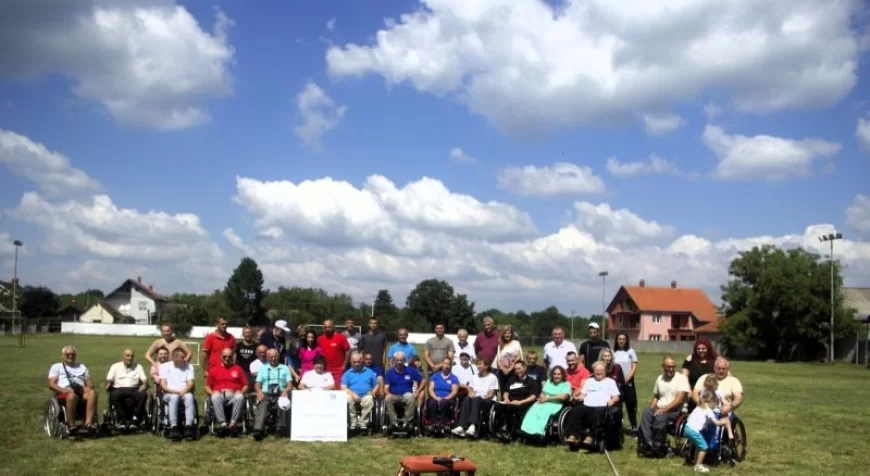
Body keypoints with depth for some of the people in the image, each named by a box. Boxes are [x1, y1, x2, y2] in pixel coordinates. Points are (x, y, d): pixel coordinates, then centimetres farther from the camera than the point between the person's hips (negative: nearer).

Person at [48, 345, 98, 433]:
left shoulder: (82, 366, 32)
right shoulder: (56, 366, 22)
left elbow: (90, 383, 23)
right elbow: (51, 384, 7)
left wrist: (88, 387, -4)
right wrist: (63, 390, -13)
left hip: (81, 392, 3)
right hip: (64, 393, -3)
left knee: (92, 393, -34)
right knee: (72, 395, -41)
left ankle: (88, 422, -44)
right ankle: (71, 424, -35)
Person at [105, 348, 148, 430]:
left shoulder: (138, 367, 21)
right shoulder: (115, 366, 18)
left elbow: (145, 380, 12)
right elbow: (109, 380, 9)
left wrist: (143, 385, -11)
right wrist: (108, 385, -14)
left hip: (134, 390, 1)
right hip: (119, 389, -1)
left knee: (143, 394, -33)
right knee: (114, 395, -37)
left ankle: (135, 420, -30)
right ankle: (122, 420, -31)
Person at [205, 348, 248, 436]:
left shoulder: (238, 369, 18)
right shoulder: (214, 369, 18)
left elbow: (245, 385, 15)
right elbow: (207, 387, 16)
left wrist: (241, 392, -5)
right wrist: (212, 393, -5)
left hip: (234, 395, 0)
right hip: (219, 394, 0)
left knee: (240, 397, -36)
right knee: (215, 397, -36)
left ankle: (233, 424, -34)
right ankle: (222, 424, -38)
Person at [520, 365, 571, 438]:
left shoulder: (566, 384, 6)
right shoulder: (549, 381, 24)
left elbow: (563, 397, -10)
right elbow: (542, 393, 17)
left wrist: (548, 398, -9)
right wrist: (542, 398, -9)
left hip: (555, 405, -4)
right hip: (544, 402, 4)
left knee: (545, 411, -36)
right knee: (534, 410, -28)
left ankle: (538, 432, -47)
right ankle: (529, 431, -42)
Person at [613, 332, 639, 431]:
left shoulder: (631, 351, 1)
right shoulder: (613, 352, 4)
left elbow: (634, 367, -2)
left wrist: (627, 379, -11)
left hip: (628, 382, -1)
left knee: (631, 404, -2)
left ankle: (634, 426, 4)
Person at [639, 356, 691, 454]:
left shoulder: (681, 378, -3)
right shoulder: (660, 379, 17)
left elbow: (680, 399, -12)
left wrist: (665, 408, -21)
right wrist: (651, 408, 4)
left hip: (675, 410, -5)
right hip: (659, 409, 5)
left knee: (660, 417, -36)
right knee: (646, 413, -28)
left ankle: (658, 445, -18)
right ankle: (648, 442, -31)